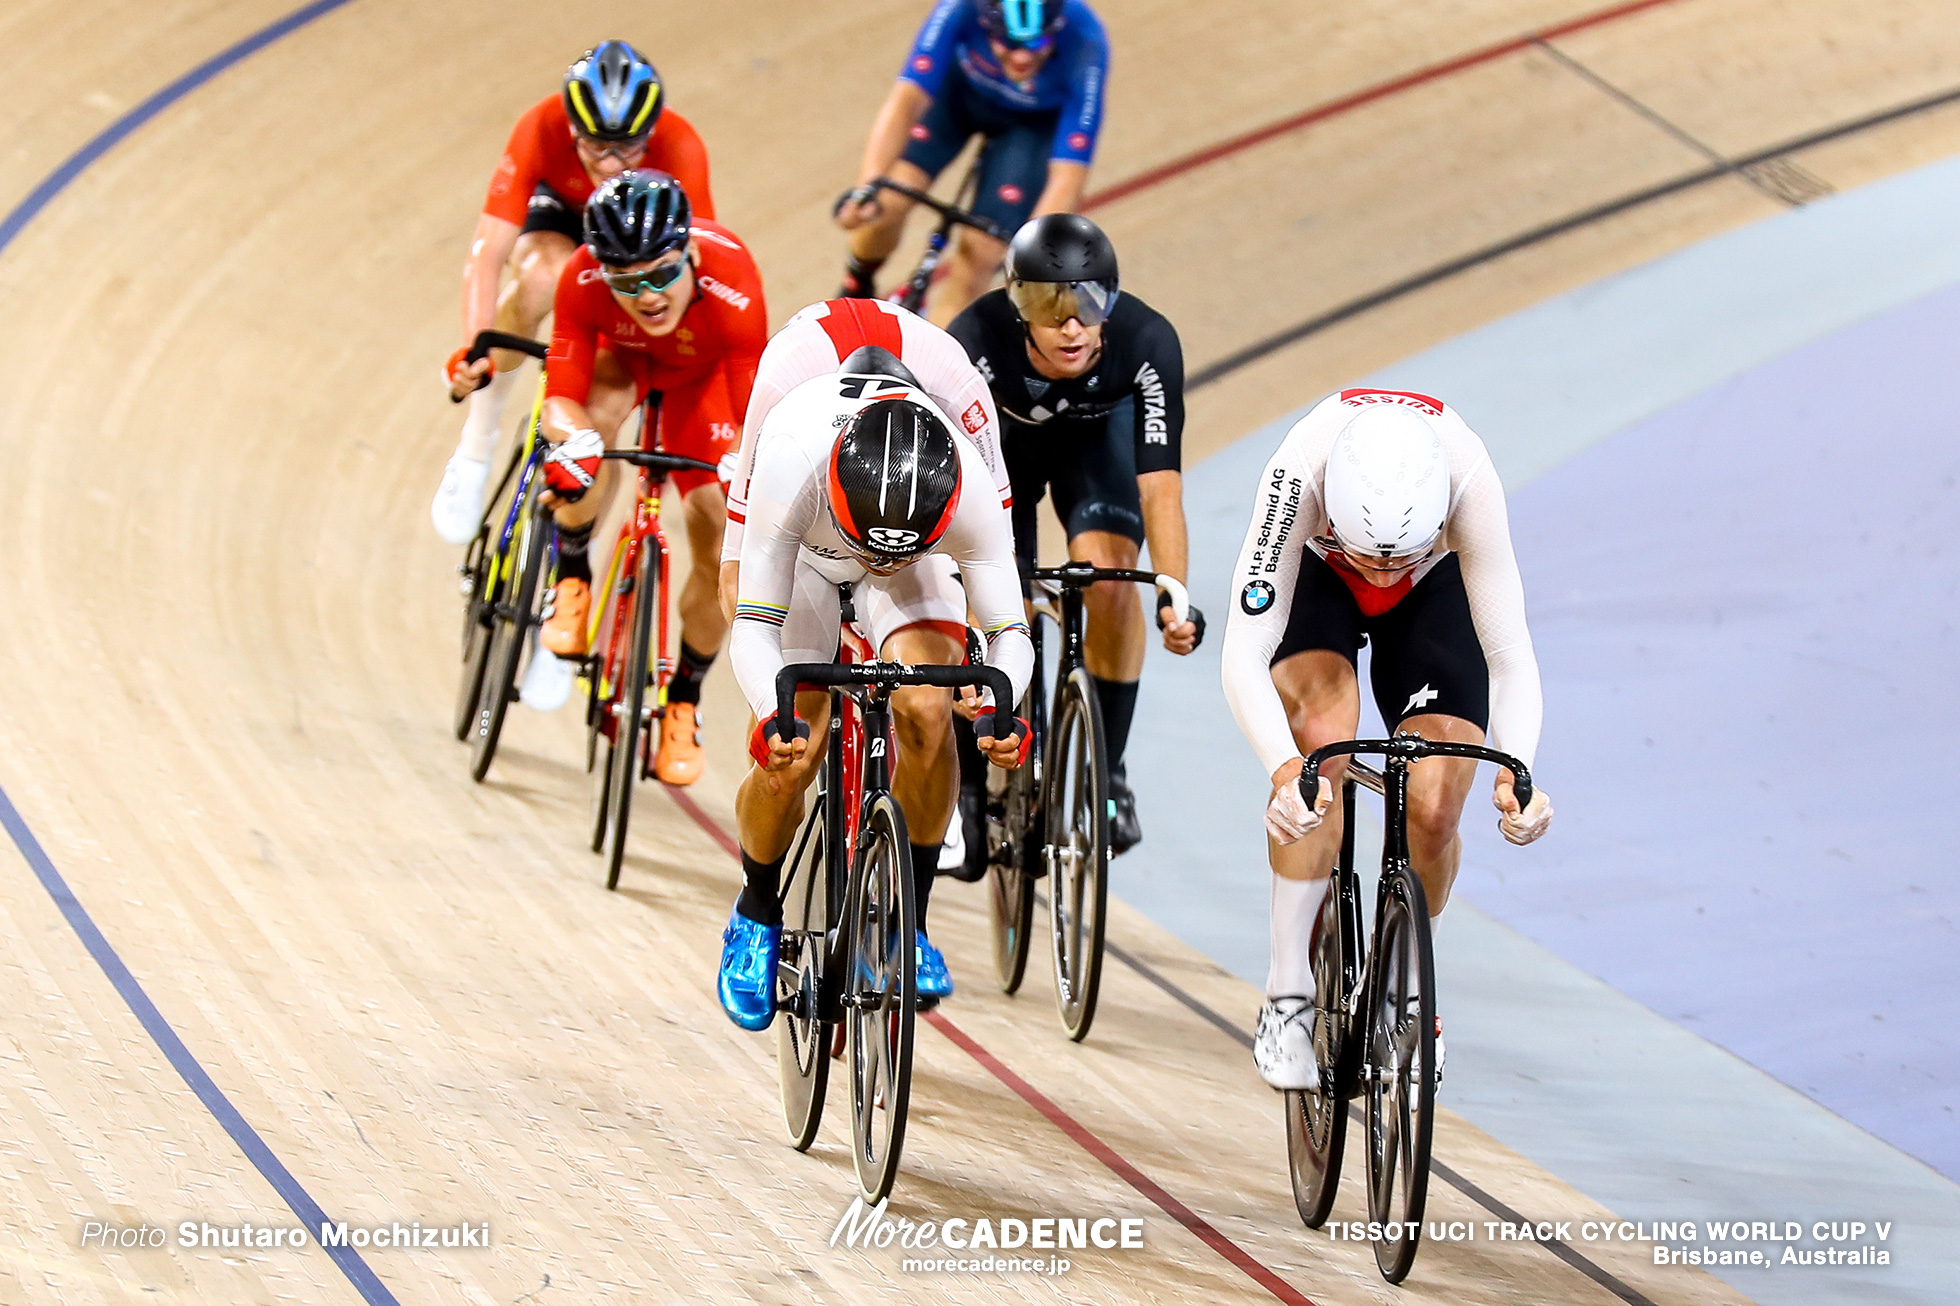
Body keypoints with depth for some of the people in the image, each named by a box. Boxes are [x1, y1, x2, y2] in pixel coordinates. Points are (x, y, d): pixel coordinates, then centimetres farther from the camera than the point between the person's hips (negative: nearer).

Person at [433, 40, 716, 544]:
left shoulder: (679, 149, -40)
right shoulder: (541, 130, -39)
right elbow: (487, 255, -44)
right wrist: (475, 352, -59)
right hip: (560, 211, -1)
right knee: (543, 277, -37)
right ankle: (473, 457, -20)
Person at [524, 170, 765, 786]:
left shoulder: (732, 291, -42)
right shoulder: (584, 280, -38)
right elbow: (562, 396, -35)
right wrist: (572, 438, -57)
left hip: (698, 372, 0)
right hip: (619, 356, 0)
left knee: (719, 555, -9)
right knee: (589, 437, -37)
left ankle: (685, 699, 17)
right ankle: (572, 582, -9)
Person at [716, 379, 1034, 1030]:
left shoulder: (969, 495, -39)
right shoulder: (791, 462, -43)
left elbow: (1009, 632, -28)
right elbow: (755, 627, -37)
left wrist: (1001, 709, -50)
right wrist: (774, 718, -56)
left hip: (923, 553, 1)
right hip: (804, 551, -1)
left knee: (926, 708, -26)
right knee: (788, 763, -15)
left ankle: (911, 923, -8)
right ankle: (756, 918, 16)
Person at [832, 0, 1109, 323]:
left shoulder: (1085, 45, -38)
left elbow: (1068, 177, -39)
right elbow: (908, 98, -41)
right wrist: (866, 187, -54)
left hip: (1036, 121, -1)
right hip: (961, 89, 1)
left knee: (977, 255, -13)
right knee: (887, 203, -16)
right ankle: (856, 291, 17)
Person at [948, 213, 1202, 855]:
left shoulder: (1147, 343, -37)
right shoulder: (979, 337, -39)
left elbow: (1159, 482, -38)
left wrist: (1173, 597, -49)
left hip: (1097, 434, 0)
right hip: (1005, 434, 0)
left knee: (1108, 574, -23)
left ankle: (1107, 773, -7)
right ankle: (982, 781, 13)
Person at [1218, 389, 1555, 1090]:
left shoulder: (1467, 476, -40)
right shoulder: (1304, 466, -42)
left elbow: (1510, 659, -35)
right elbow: (1244, 655, -42)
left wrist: (1515, 771, -52)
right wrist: (1284, 769, -59)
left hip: (1435, 591, 1)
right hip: (1314, 577, -1)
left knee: (1432, 812, -13)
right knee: (1325, 736, -29)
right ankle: (1289, 994, -18)